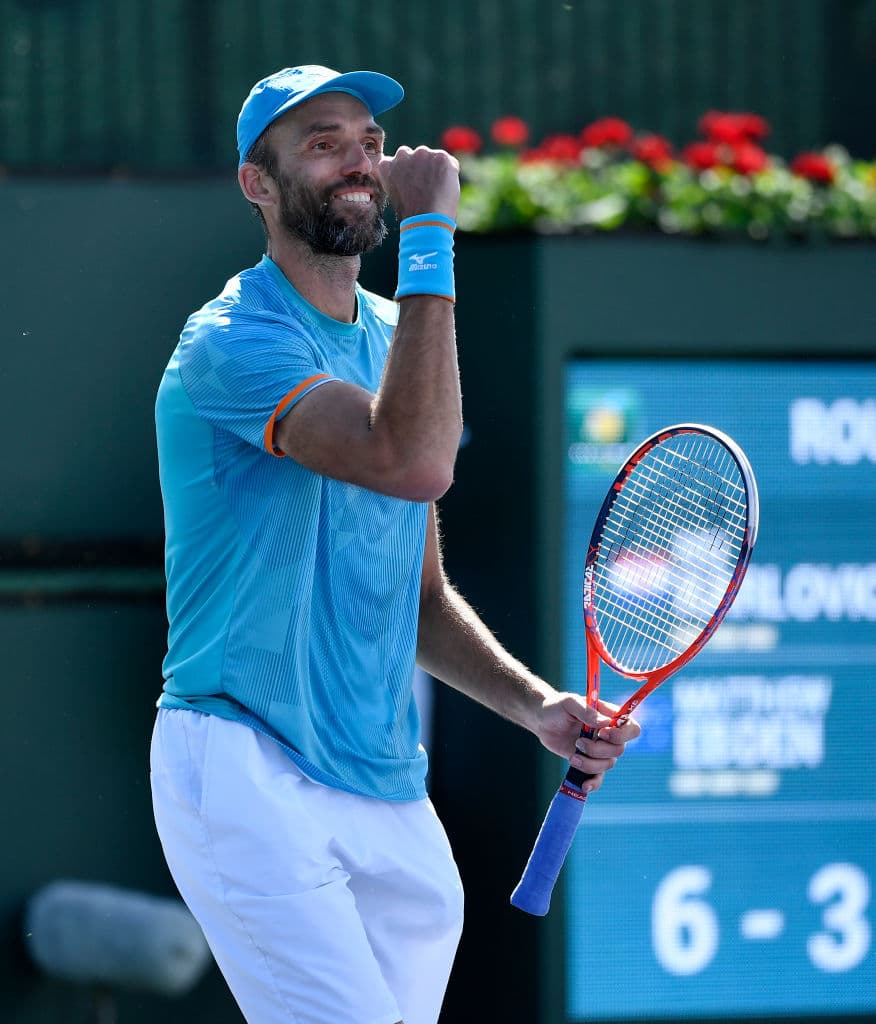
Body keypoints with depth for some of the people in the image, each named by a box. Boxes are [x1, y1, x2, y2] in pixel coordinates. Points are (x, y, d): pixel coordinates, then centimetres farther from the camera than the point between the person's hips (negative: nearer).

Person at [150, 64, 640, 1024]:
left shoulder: (393, 340, 16)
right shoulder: (231, 343, -12)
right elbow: (416, 462, -29)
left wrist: (535, 705, 5)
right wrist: (430, 236, -25)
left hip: (389, 792, 8)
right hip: (249, 773, -8)